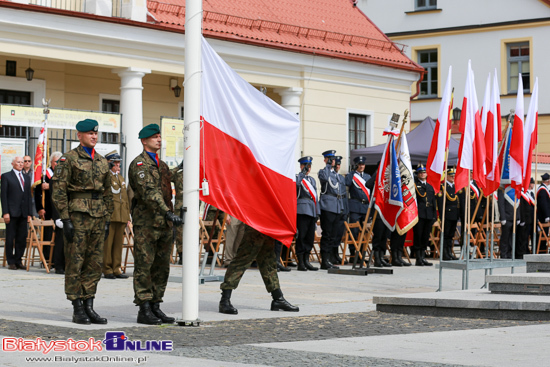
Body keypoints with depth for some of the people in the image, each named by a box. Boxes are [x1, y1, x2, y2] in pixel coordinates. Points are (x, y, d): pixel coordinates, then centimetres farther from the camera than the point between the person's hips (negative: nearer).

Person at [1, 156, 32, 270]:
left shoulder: (27, 178, 17)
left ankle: (18, 260, 13)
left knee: (22, 239, 4)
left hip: (23, 213, 5)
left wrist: (29, 213, 8)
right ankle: (11, 262, 7)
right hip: (12, 213, -5)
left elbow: (29, 196, 16)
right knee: (10, 238, 0)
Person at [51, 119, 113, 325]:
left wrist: (107, 219, 14)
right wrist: (65, 219, -14)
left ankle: (89, 306, 12)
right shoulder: (69, 159, -3)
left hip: (98, 217, 6)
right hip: (77, 216, -6)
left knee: (95, 264, 6)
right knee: (75, 263, -2)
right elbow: (58, 190, -8)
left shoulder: (102, 162, 15)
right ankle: (77, 309, 2)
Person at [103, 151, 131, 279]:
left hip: (121, 216, 7)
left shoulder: (121, 178, 21)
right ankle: (107, 270, 0)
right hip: (109, 215, -7)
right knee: (107, 243, -4)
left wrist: (127, 216, 19)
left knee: (119, 243, 7)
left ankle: (116, 269, 12)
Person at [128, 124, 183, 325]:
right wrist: (167, 212, -31)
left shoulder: (162, 165, 20)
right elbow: (149, 192, -21)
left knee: (162, 268, 9)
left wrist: (171, 214, 18)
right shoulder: (139, 164, -8)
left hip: (164, 224, 8)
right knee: (144, 267, -5)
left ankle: (155, 307, 15)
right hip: (146, 223, -8)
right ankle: (144, 310, -4)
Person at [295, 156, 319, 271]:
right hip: (302, 210, -7)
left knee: (310, 237, 6)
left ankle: (306, 261, 12)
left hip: (312, 211, 7)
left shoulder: (312, 180, 22)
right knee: (301, 236, -7)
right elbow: (295, 184, -22)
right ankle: (301, 263, -5)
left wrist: (317, 212, 18)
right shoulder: (297, 177, 1)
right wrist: (302, 173, -21)